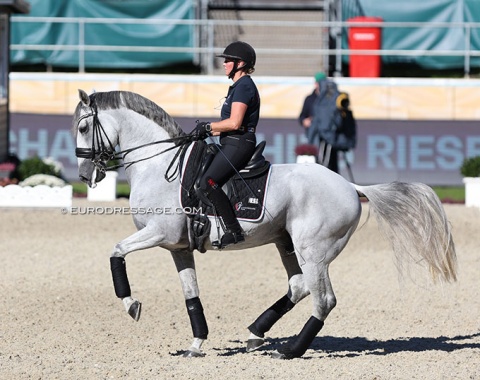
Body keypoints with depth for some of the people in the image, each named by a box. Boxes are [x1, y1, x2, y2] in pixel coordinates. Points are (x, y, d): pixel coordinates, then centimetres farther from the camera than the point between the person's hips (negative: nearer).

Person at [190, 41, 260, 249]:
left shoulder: (244, 86, -11)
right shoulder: (238, 86, 21)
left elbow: (234, 123, -20)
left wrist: (208, 127, -9)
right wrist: (208, 131, 12)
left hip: (238, 145, -11)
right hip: (231, 145, 11)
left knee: (207, 182, -25)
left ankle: (234, 230, -26)